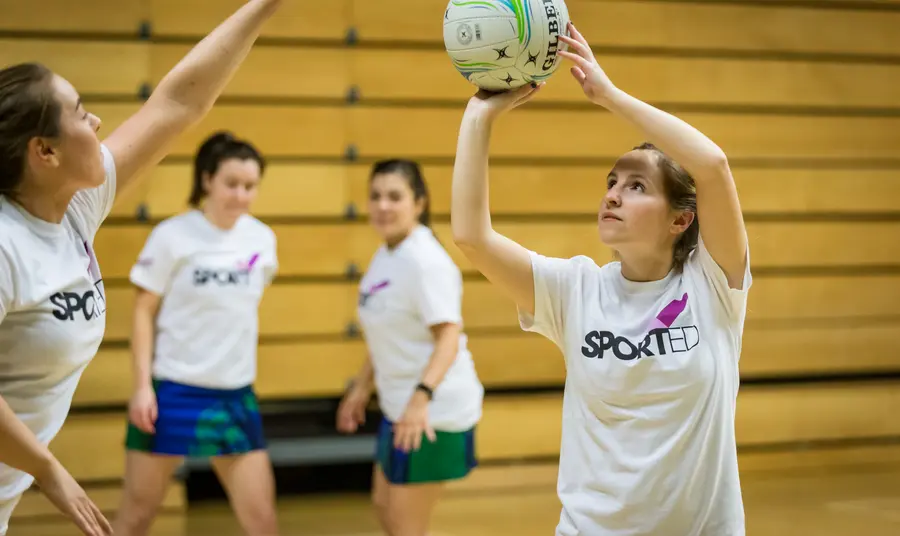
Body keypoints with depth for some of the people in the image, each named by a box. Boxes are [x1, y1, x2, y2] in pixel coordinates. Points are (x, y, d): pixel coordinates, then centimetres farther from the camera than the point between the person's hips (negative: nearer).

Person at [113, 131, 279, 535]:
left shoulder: (262, 239, 2)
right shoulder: (172, 236, -10)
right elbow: (144, 312, -6)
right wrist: (142, 385, -12)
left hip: (236, 395, 4)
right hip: (172, 389, -3)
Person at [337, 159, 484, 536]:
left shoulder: (425, 262, -21)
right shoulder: (385, 255, 7)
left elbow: (449, 334, -30)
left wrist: (422, 396, -42)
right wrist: (363, 385, 21)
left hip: (432, 414, -9)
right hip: (400, 406, 9)